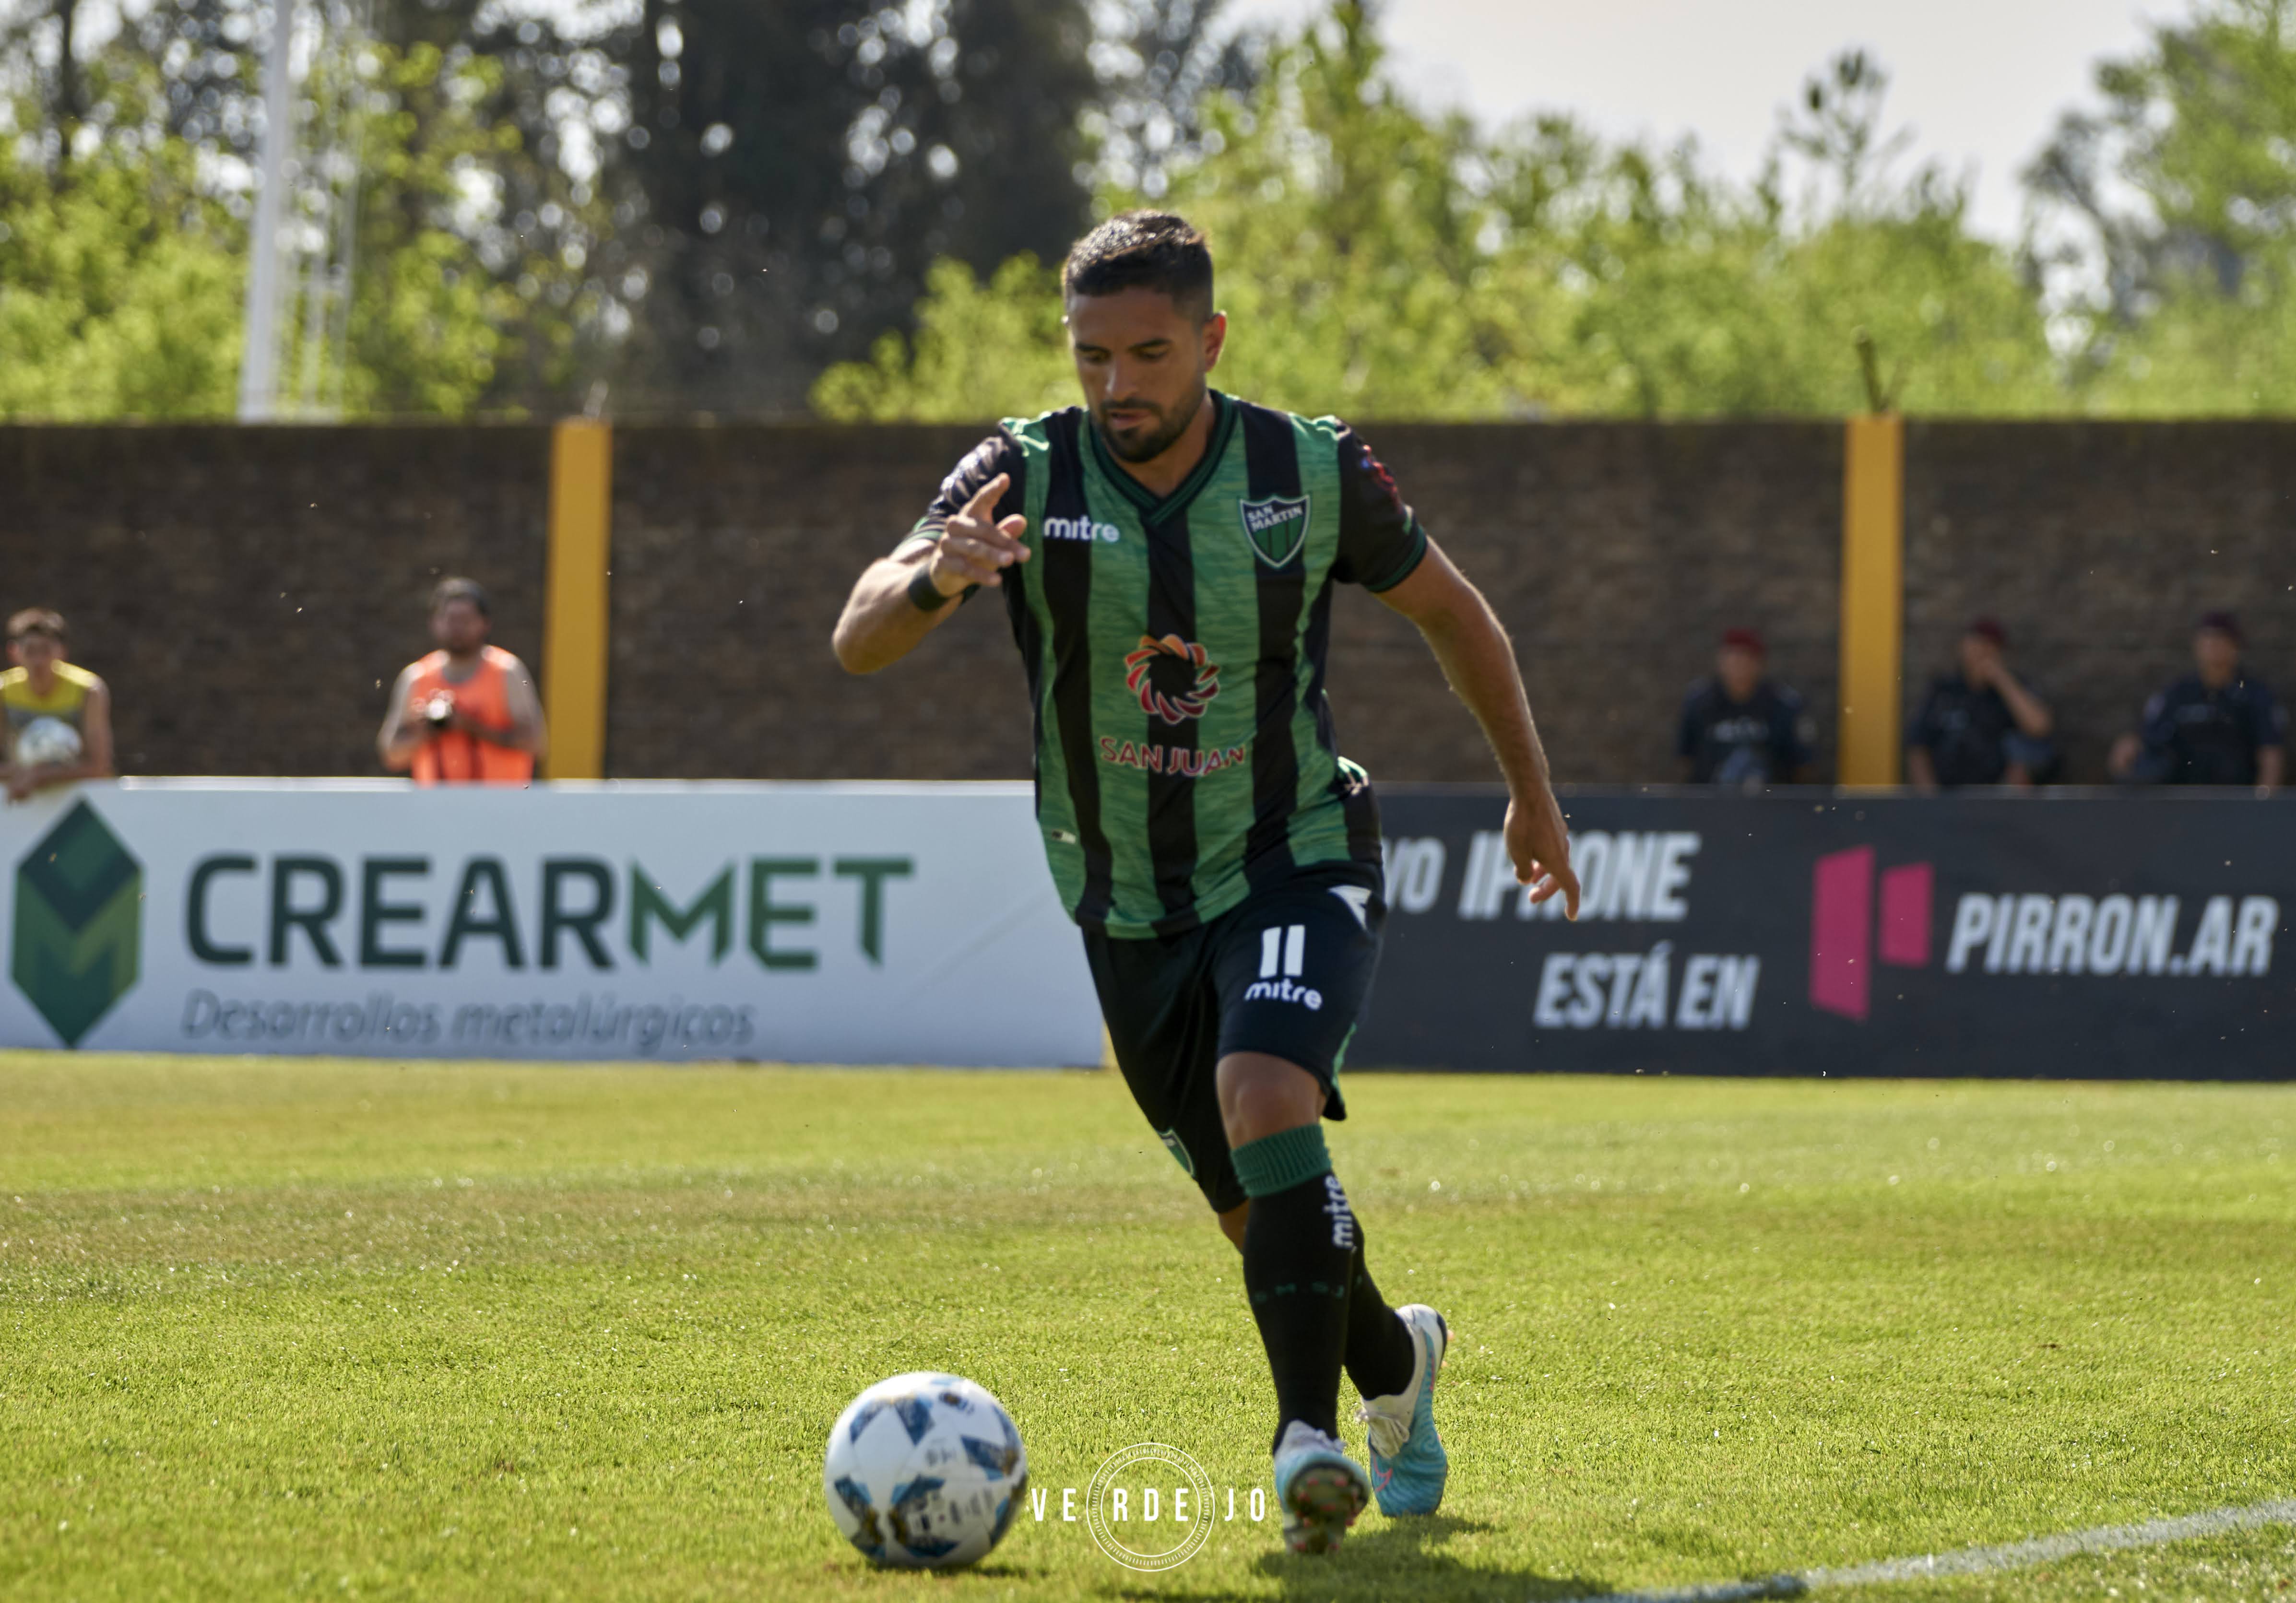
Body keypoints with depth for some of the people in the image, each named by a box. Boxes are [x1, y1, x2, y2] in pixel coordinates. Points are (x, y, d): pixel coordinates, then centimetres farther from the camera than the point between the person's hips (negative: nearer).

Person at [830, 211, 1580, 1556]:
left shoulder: (1314, 473, -12)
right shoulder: (1026, 477, -13)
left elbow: (1452, 612, 7)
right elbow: (859, 644, -24)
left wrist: (1534, 792, 13)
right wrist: (933, 579, -46)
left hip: (1299, 865, -2)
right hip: (1131, 910, 2)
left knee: (1265, 1103, -30)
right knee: (1262, 1213, 9)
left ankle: (1312, 1434, -25)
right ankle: (1394, 1360, 39)